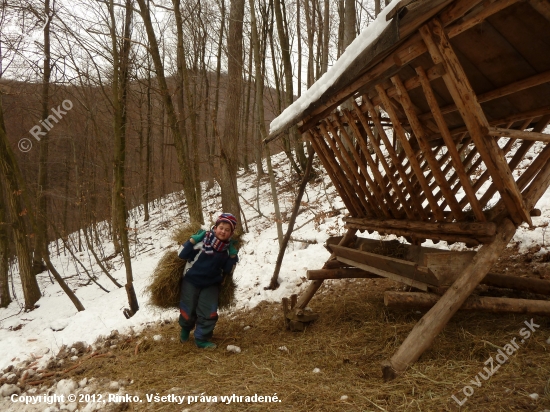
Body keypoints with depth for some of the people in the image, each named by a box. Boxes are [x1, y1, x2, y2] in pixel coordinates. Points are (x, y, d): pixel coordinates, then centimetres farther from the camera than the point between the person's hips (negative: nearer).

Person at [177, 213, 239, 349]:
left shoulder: (228, 248, -6)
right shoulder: (202, 240, -22)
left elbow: (227, 270, 3)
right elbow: (181, 254, -17)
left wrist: (233, 255, -11)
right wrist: (193, 239, -27)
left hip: (211, 284, 3)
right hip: (191, 281, -3)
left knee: (209, 313, -7)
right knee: (188, 312, 6)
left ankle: (201, 338, 14)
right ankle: (185, 329, 40)